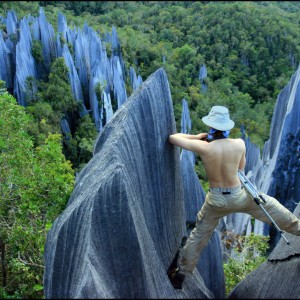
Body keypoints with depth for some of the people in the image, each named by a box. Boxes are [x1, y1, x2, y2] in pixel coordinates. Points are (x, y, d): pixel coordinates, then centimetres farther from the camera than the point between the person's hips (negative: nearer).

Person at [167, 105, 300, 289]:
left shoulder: (203, 147, -20)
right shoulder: (239, 144, -15)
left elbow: (173, 138, -9)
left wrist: (197, 137, 1)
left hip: (216, 200, 0)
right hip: (240, 196, 0)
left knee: (198, 236, 18)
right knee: (273, 207, 26)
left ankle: (181, 274, 29)